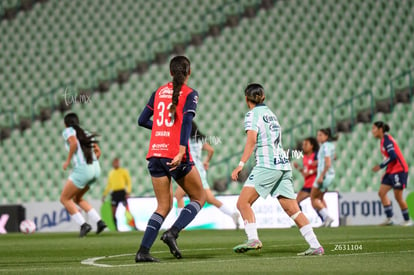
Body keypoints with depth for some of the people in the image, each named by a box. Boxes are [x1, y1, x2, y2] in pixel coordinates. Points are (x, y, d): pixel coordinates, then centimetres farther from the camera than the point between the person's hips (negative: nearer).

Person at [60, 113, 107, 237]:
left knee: (64, 199, 7)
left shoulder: (68, 131, 1)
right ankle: (99, 221, 9)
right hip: (95, 169, 7)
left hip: (81, 170, -7)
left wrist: (68, 160, -11)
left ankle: (83, 225, -6)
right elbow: (98, 152, 18)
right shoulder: (86, 134, 21)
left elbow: (74, 143, -21)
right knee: (77, 198, 24)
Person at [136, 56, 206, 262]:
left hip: (155, 154, 5)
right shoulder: (190, 94, -2)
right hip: (176, 155, -5)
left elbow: (142, 120, 16)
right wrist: (182, 151, -25)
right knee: (199, 198, 12)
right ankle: (172, 233, -9)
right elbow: (187, 121, -17)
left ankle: (143, 251, -4)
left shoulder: (159, 92, 14)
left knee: (164, 206, 11)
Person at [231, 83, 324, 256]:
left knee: (243, 202, -7)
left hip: (267, 164, -8)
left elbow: (252, 140, -15)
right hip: (283, 164, 8)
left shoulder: (252, 114, 0)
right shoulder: (270, 113, 22)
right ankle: (315, 246, -1)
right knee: (292, 209, 5)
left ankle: (253, 239, -24)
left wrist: (241, 164, -20)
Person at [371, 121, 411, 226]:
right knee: (382, 193, 2)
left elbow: (393, 156, -23)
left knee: (398, 197, -4)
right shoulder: (383, 140, 14)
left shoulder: (387, 139, -15)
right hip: (391, 171, 10)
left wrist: (380, 166, -18)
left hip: (399, 170, -10)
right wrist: (386, 171, 17)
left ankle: (407, 220, 8)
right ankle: (389, 219, 2)